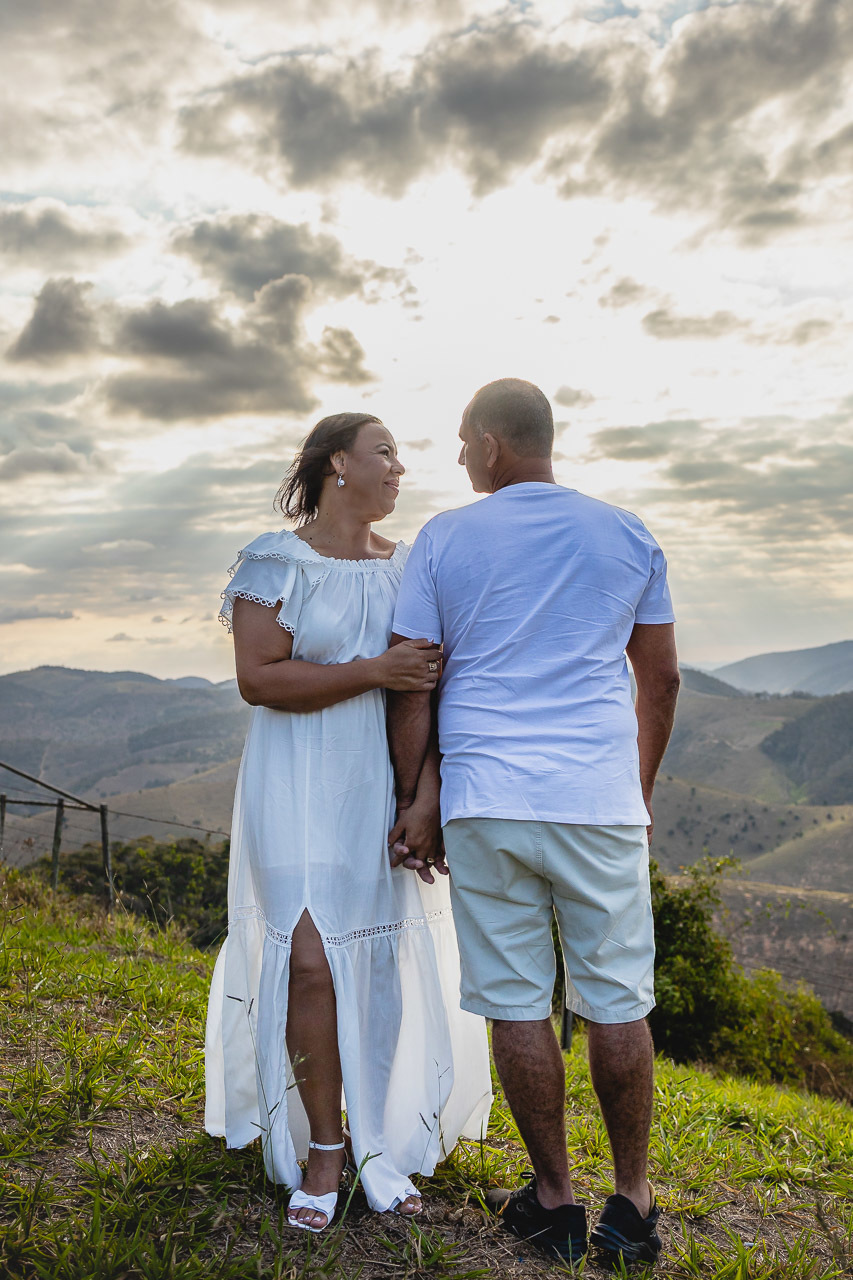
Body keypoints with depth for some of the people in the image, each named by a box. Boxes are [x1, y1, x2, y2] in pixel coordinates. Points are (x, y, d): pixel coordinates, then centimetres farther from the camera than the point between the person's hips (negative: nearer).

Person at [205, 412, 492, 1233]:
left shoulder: (406, 567, 10)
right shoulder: (276, 563, -4)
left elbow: (431, 680, 9)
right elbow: (258, 678, -15)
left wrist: (431, 777, -4)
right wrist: (375, 672, -21)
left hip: (384, 785, 4)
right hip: (300, 786, -4)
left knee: (389, 962, 5)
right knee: (310, 960, -6)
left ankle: (379, 1143, 22)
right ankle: (322, 1148, 14)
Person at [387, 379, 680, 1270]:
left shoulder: (443, 540, 2)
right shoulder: (627, 536, 8)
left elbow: (411, 684, 0)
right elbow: (661, 678, 12)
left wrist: (409, 803, 8)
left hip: (485, 801, -1)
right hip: (603, 799, 2)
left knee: (517, 1002, 9)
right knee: (617, 1001, 11)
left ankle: (554, 1200, 21)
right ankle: (632, 1204, 22)